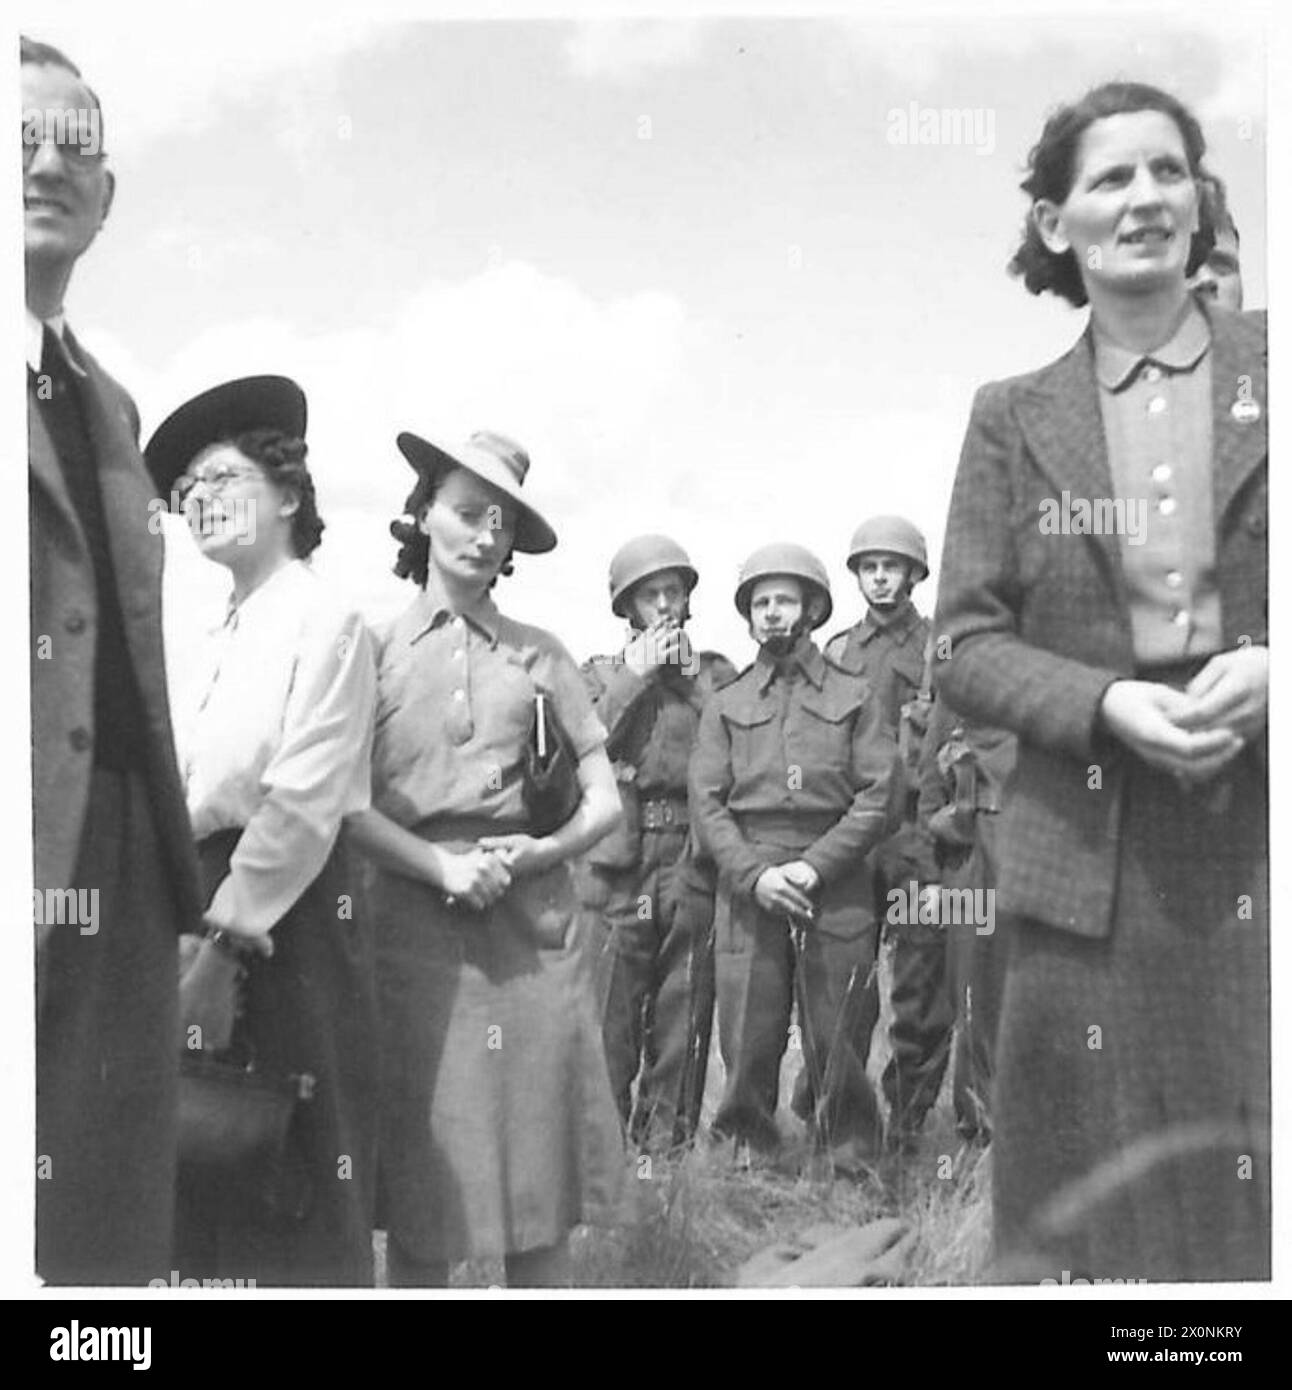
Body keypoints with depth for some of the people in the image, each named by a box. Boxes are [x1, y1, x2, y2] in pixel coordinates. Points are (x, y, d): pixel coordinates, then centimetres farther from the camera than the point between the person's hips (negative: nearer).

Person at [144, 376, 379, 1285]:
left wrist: (226, 945, -18)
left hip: (292, 915, -7)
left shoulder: (328, 624, -7)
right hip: (211, 907, 8)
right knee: (212, 1170, 13)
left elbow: (302, 805, -15)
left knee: (299, 1182, -1)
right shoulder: (220, 638, 16)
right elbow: (191, 791, 16)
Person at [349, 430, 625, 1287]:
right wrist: (441, 865, -14)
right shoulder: (374, 647, 8)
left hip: (532, 922, 1)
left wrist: (539, 851, -9)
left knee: (538, 1170, 4)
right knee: (418, 1174, 3)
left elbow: (604, 802, 10)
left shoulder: (539, 654, 11)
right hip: (413, 921, -1)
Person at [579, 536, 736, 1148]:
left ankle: (666, 1136, 13)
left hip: (695, 869, 1)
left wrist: (691, 680, -2)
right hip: (620, 867, -1)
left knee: (683, 1017, 4)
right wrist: (636, 677, -3)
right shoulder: (600, 674, 14)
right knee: (608, 1014, -4)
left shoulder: (716, 674, 14)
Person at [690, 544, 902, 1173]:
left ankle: (851, 1171, 14)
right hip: (747, 888, 1)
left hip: (836, 887, -1)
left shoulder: (855, 698, 11)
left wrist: (813, 866, -10)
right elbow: (706, 803, 5)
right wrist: (755, 873, -11)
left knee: (837, 1045, 1)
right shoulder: (725, 705, 15)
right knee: (747, 1049, 0)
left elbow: (881, 796, 2)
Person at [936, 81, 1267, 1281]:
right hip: (1093, 865, 0)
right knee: (1102, 1204, 7)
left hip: (1261, 845, 0)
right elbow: (967, 648, 4)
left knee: (1255, 1191, 5)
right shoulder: (1014, 419, 8)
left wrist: (1267, 673, -13)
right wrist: (1106, 701, -13)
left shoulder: (1266, 362, 7)